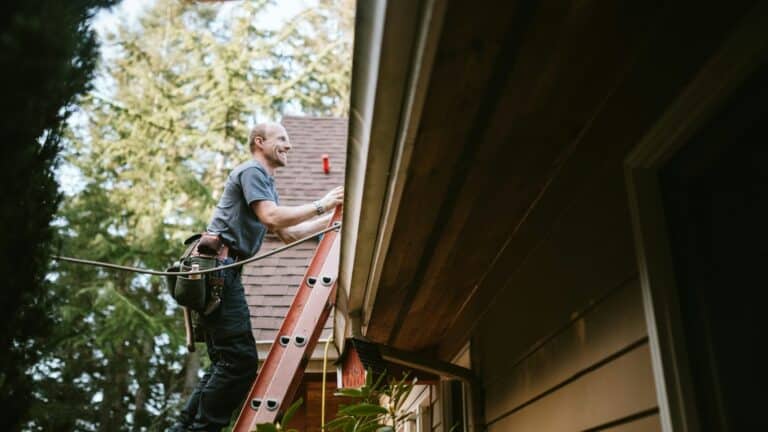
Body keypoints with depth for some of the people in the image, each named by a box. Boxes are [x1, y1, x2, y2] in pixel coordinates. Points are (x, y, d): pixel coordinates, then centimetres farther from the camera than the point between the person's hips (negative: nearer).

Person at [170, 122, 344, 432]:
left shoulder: (266, 183, 28)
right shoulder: (252, 171, -2)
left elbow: (288, 234, 26)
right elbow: (271, 217, -17)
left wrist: (332, 218, 20)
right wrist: (321, 205, -9)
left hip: (221, 271, 10)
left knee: (226, 361, 11)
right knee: (241, 359, -13)